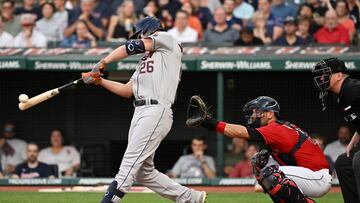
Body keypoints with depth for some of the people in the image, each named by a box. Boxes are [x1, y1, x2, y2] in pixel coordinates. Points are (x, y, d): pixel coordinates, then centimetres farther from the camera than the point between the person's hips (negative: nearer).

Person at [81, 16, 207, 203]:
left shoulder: (166, 39, 6)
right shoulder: (145, 59, 29)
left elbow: (132, 47, -4)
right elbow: (128, 90, 26)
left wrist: (103, 62, 2)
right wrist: (99, 81, 19)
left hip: (157, 111, -9)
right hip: (140, 112, 9)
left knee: (130, 164, -16)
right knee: (143, 172, 8)